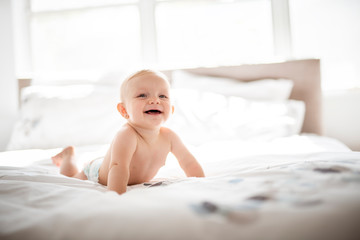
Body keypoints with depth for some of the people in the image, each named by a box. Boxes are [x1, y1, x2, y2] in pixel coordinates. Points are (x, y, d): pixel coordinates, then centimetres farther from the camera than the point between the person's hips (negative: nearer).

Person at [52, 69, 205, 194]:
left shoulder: (169, 137, -27)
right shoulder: (126, 135, -45)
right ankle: (69, 154, 44)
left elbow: (190, 163, -13)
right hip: (97, 174, -5)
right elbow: (118, 167, -58)